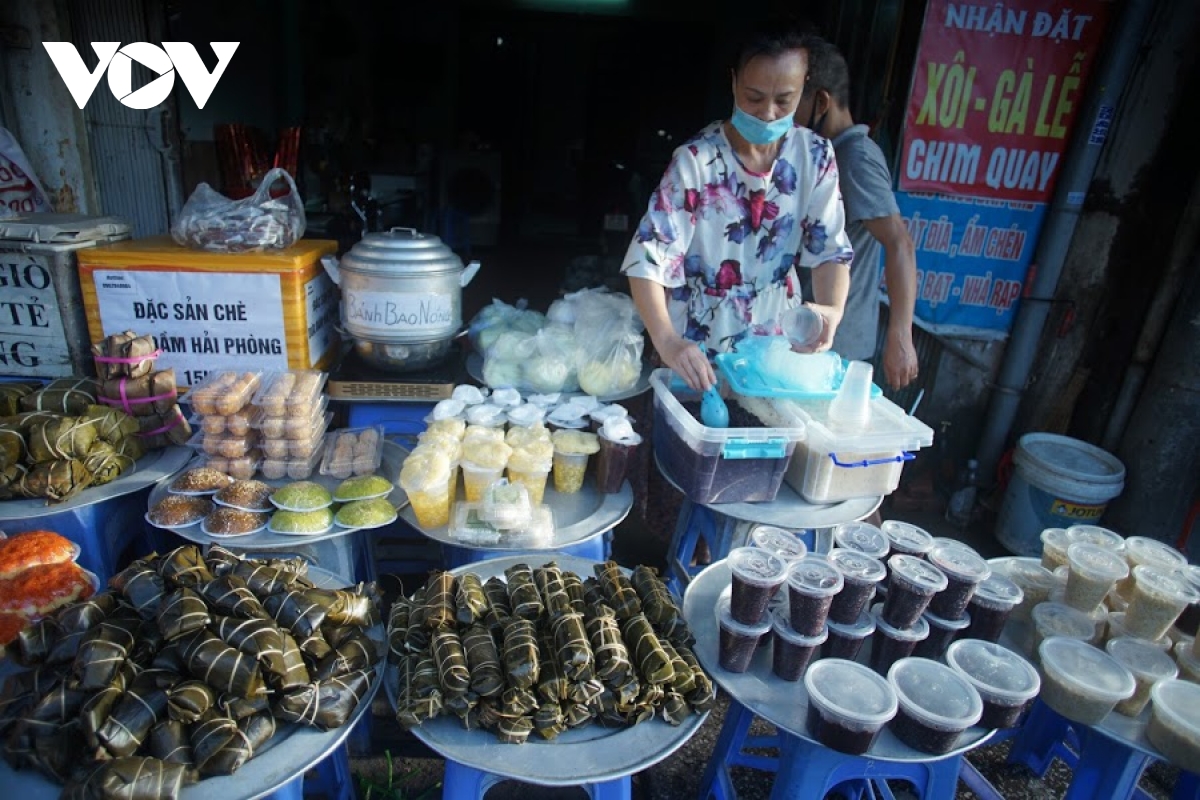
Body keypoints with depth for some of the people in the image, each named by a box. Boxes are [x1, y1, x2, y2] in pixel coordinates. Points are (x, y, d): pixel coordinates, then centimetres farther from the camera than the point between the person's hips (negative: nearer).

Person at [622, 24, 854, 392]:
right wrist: (667, 340, -38)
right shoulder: (696, 160, -17)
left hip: (776, 348, 4)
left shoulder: (816, 156, -5)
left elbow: (830, 247, -6)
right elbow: (648, 258, -23)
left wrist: (832, 309, -27)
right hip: (695, 353, -3)